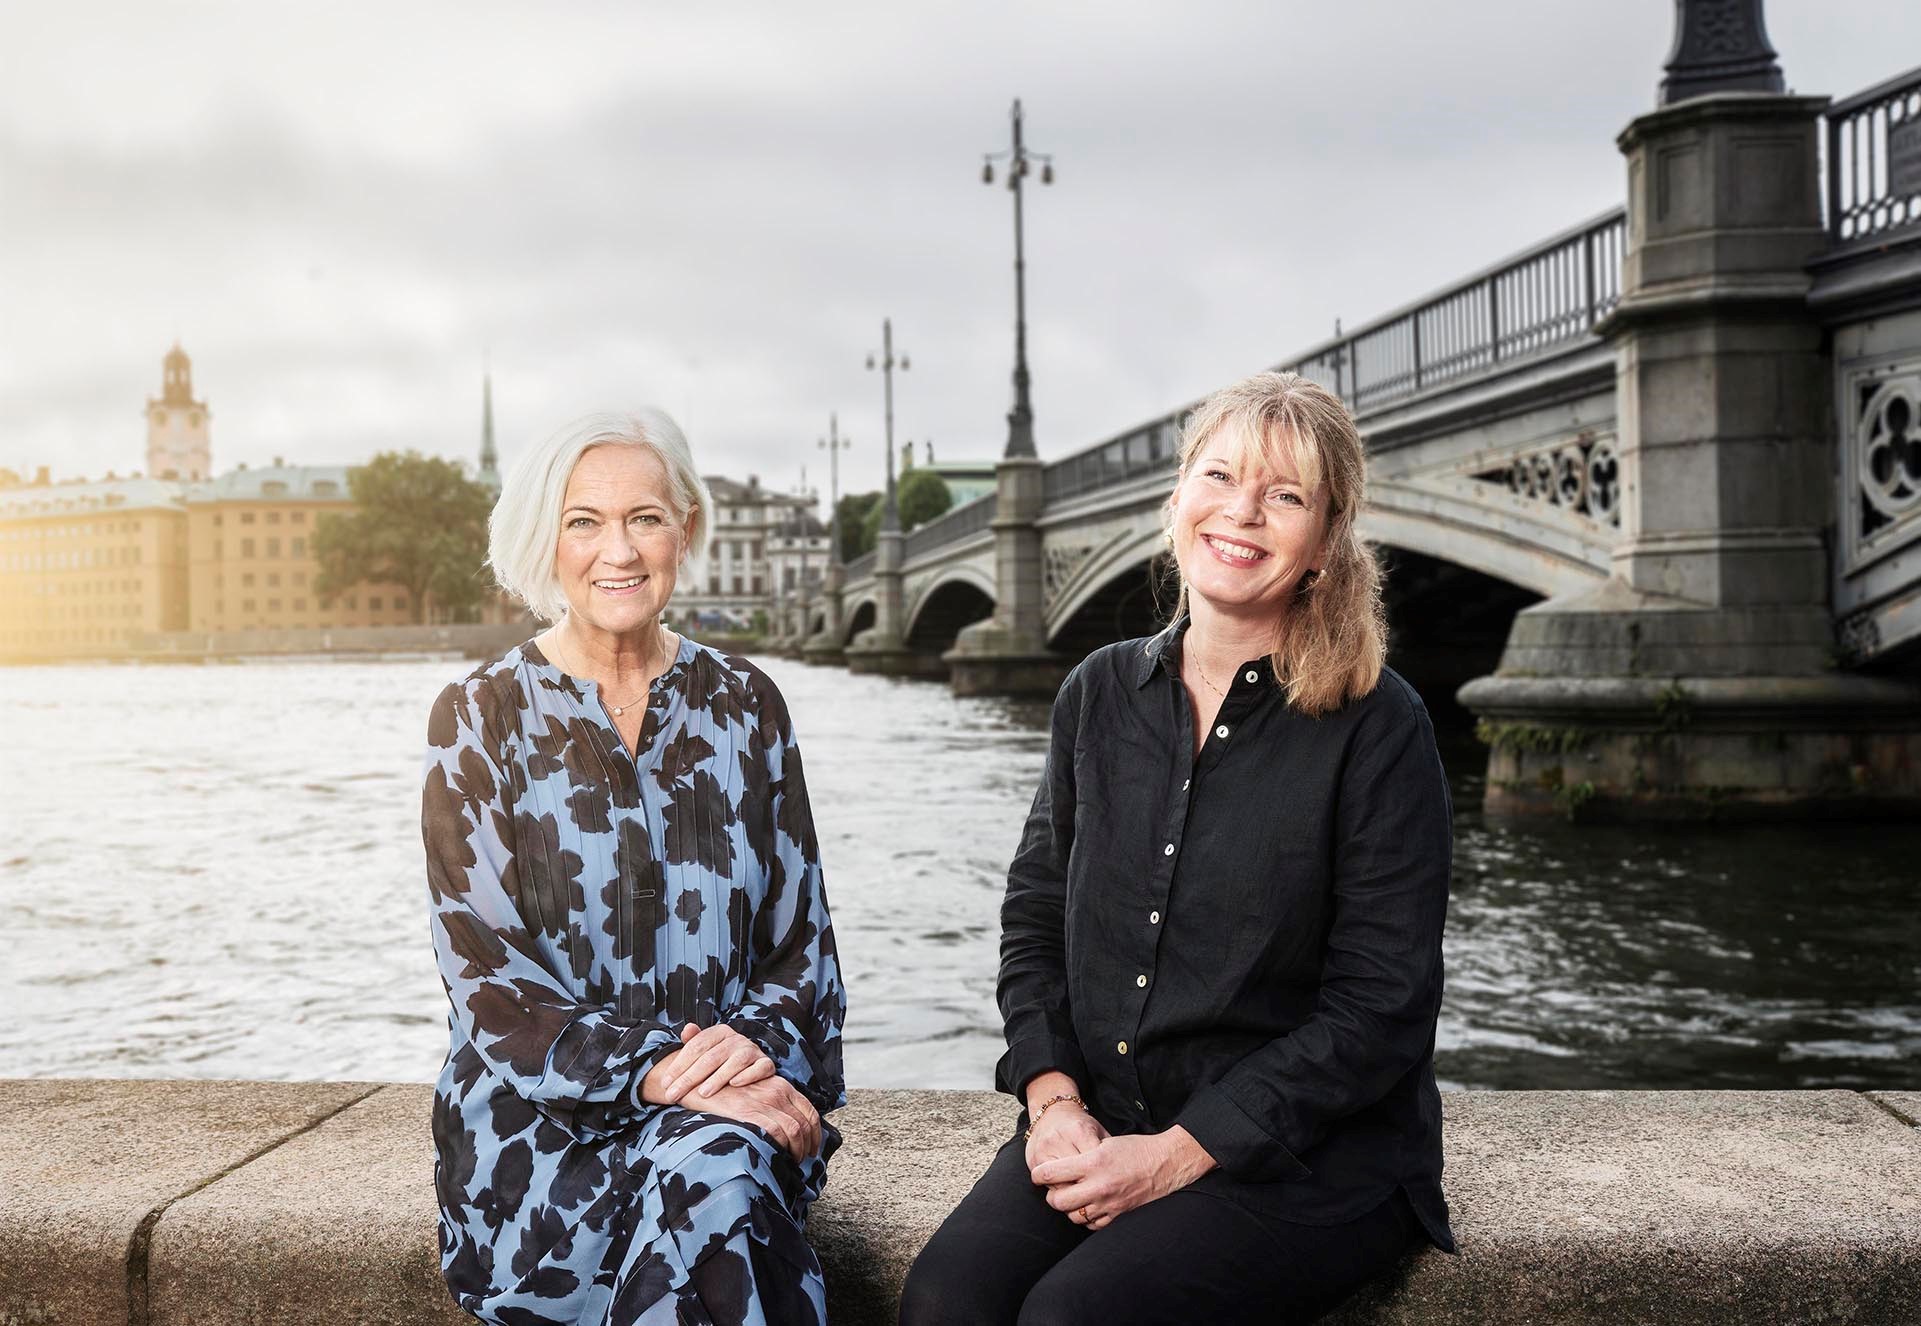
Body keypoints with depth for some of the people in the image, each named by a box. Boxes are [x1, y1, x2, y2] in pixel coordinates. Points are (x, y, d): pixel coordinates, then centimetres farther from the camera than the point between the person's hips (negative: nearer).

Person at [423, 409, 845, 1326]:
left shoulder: (742, 704, 7)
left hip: (730, 1104, 2)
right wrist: (655, 1069, -20)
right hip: (542, 1120, -2)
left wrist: (757, 1044, -13)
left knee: (717, 1169, -32)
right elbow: (487, 976, -6)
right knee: (713, 1186, -31)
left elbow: (800, 941, 8)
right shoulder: (482, 719, 0)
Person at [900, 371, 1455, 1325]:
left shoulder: (1378, 729, -7)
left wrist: (1176, 1154, -14)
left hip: (1307, 1153, -3)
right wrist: (1053, 1100, -4)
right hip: (1102, 1127, 4)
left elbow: (1381, 1008, -10)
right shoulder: (1101, 693, 7)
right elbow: (1034, 915, 12)